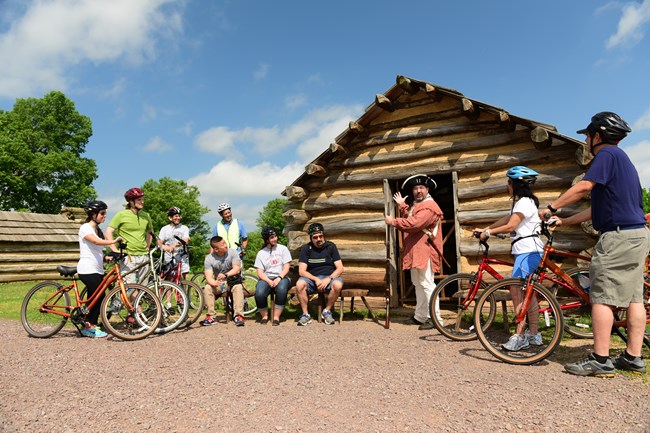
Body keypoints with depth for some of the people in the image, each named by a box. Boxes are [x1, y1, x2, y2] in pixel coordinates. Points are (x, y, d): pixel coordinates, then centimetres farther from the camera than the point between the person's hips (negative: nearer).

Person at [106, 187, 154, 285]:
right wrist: (115, 251, -9)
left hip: (144, 256, 5)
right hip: (128, 256, -4)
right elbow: (109, 232, -3)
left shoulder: (146, 216, 10)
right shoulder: (122, 215, -3)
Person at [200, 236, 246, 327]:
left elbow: (237, 269, -22)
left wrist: (226, 275, -41)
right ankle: (210, 316, -20)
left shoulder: (232, 252, -12)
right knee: (207, 288, -27)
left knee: (238, 287, -33)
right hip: (218, 283, 1)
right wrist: (214, 283, -44)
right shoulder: (209, 259, -11)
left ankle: (239, 316, -30)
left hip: (232, 281, -1)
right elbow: (208, 277, -20)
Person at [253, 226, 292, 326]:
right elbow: (260, 272, 3)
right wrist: (269, 281, -14)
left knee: (281, 289, -37)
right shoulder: (261, 253, 11)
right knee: (259, 294, -30)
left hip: (281, 277, -1)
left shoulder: (283, 249, 10)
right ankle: (264, 315, -4)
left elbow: (286, 267, 2)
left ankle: (276, 316, -22)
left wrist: (279, 278, -14)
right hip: (266, 278, 1)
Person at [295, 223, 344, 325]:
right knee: (300, 284, -32)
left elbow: (340, 268, -2)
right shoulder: (306, 249, 2)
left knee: (338, 285, -34)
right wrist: (316, 279, -20)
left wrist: (329, 279, -19)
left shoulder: (331, 246, 2)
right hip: (311, 278, 0)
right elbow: (301, 271, -5)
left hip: (329, 276, 0)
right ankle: (305, 314, -14)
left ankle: (327, 311, -10)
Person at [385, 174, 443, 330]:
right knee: (418, 283, 16)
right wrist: (402, 206, 10)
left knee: (426, 284, -10)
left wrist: (393, 221, -17)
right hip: (414, 251, 11)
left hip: (425, 251, -11)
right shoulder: (415, 205, 22)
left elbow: (414, 223, -25)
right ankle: (420, 316, 26)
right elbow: (408, 218, 17)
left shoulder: (429, 206, -14)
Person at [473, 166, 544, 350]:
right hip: (526, 251, 11)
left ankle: (519, 336, -12)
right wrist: (484, 229, 17)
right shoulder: (520, 202, 21)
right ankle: (533, 334, 17)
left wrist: (488, 232, -8)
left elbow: (510, 226, -18)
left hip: (528, 250, -11)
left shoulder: (525, 202, -12)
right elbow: (505, 219, 22)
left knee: (515, 291, -15)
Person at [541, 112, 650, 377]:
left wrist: (551, 208, -12)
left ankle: (600, 360, -5)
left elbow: (583, 187, -22)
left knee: (602, 297, -8)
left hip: (619, 235, -10)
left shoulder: (608, 154, -8)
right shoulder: (621, 158, 23)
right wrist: (564, 222, 20)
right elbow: (598, 207, 21)